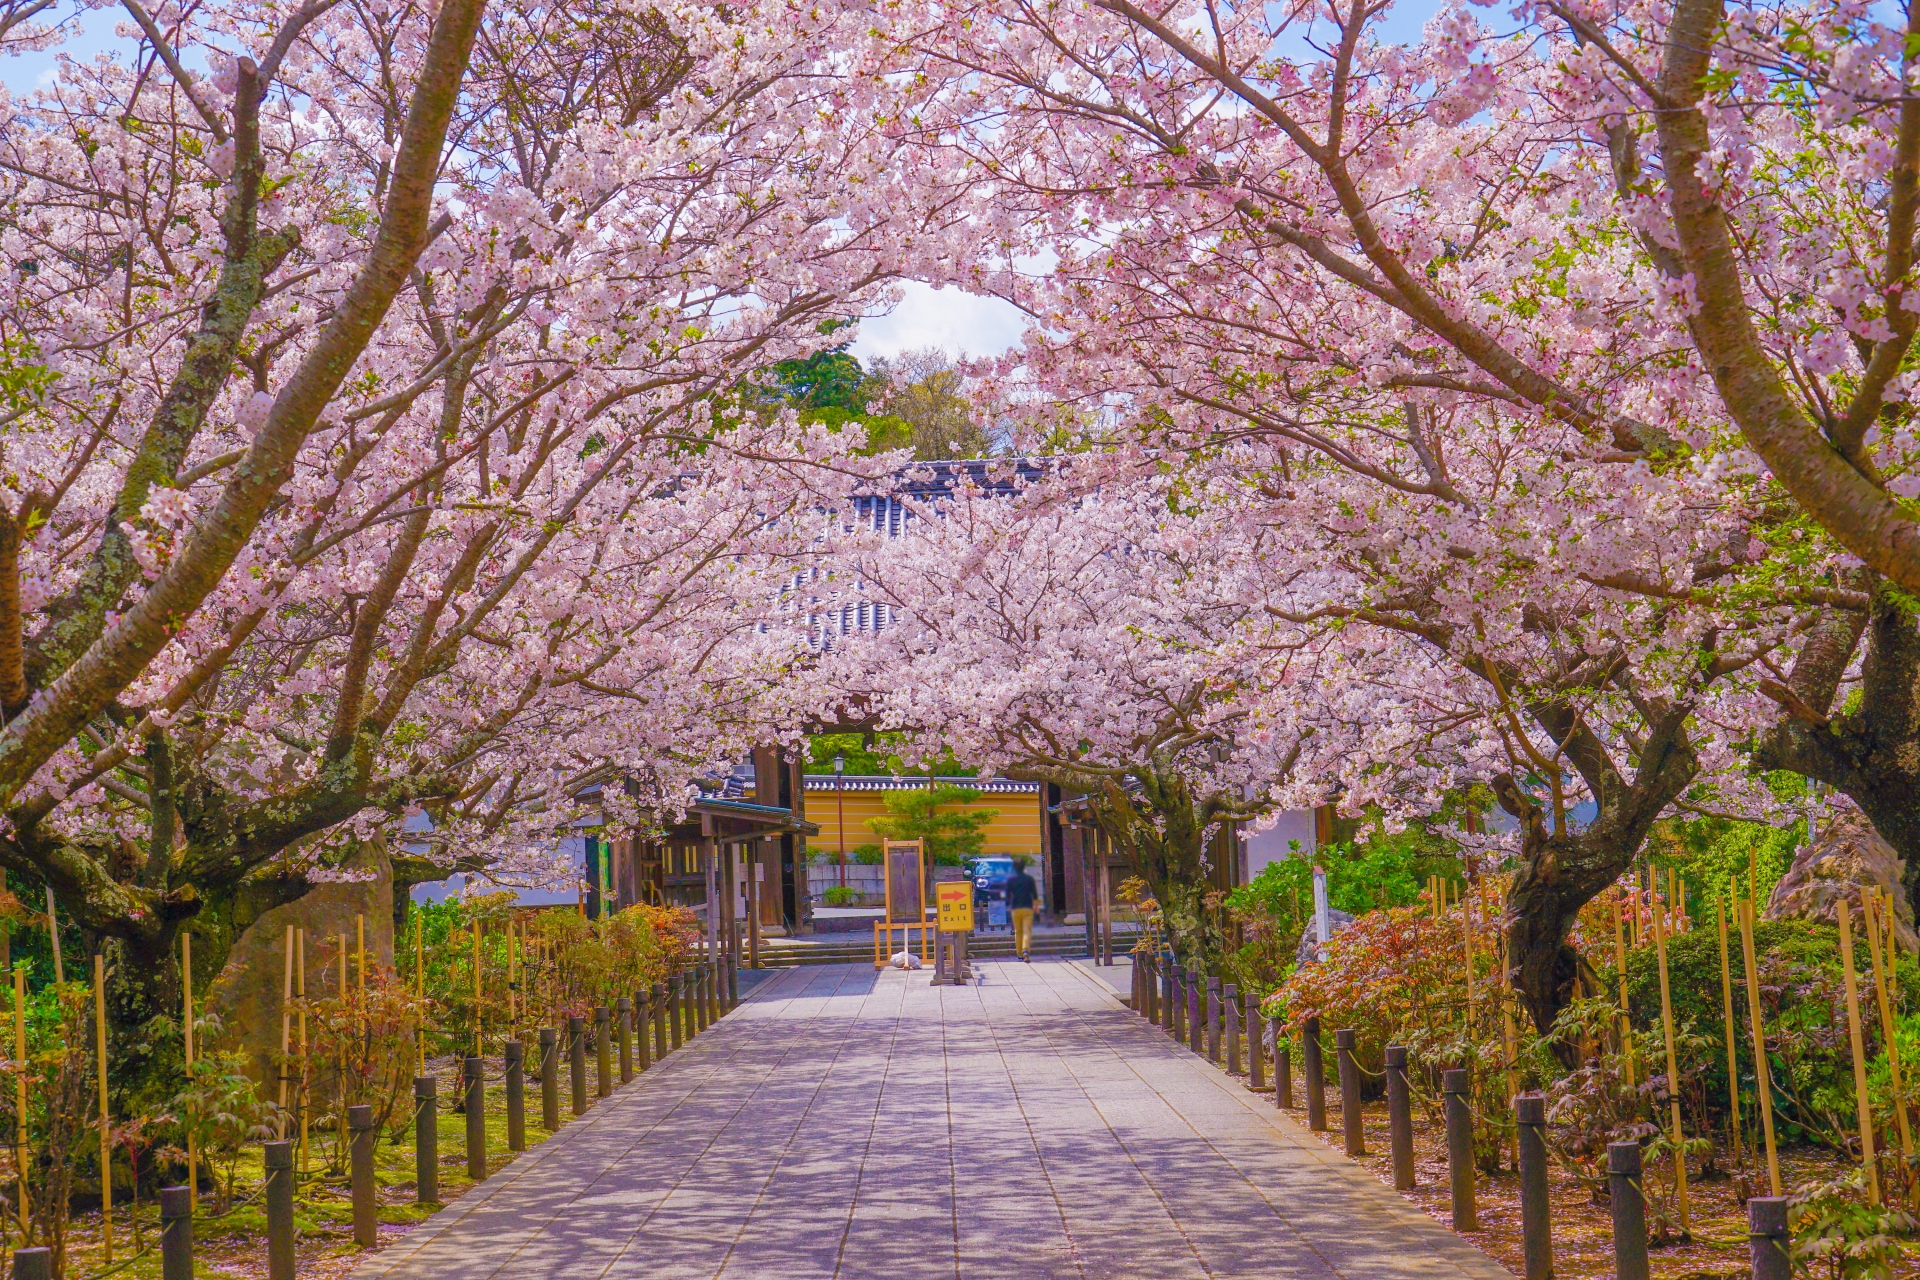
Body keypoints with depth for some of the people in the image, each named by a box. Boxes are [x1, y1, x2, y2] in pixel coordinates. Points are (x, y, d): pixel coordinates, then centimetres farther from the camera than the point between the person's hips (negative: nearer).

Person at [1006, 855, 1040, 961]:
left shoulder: (1010, 879, 1)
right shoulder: (1029, 879, 1)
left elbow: (1008, 895, 1)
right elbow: (1035, 895, 3)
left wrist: (1008, 905, 14)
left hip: (1015, 909, 1)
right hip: (1027, 908, -1)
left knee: (1018, 932, 14)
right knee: (1027, 931, -7)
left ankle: (1019, 953, 19)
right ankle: (1026, 950, -28)